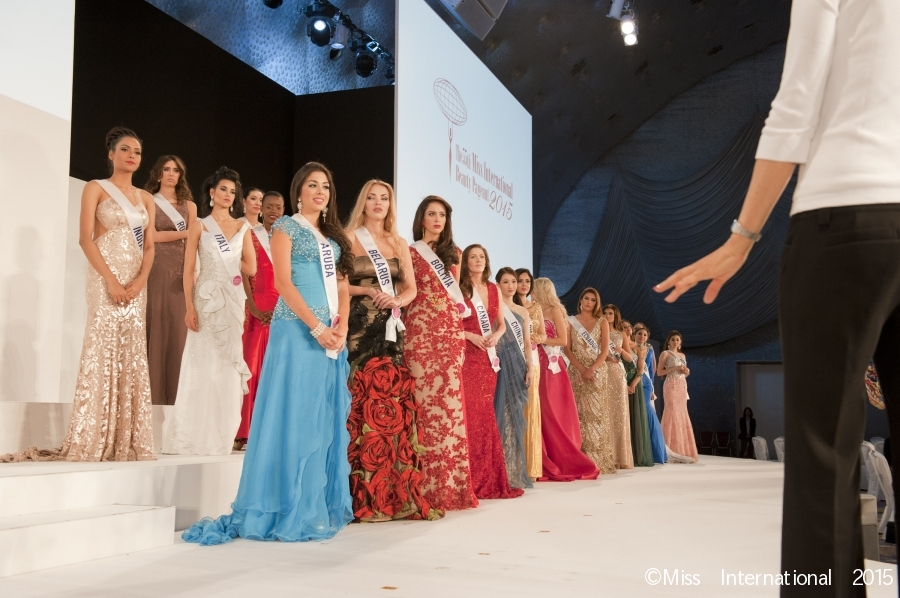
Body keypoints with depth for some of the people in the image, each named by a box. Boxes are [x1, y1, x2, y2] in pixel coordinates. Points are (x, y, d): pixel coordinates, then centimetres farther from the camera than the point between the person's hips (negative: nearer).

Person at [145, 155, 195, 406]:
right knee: (155, 329, -6)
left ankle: (174, 395, 2)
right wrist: (183, 232, -4)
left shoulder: (189, 205, 17)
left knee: (177, 330, -2)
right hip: (156, 271, -2)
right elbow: (151, 235, -4)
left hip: (180, 272, 2)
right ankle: (153, 394, -4)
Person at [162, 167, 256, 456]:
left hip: (234, 300, 3)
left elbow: (251, 267, 9)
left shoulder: (243, 226, 12)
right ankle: (195, 437, 1)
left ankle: (221, 437, 10)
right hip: (207, 299, -3)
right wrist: (189, 306, -12)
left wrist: (224, 261, 4)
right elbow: (189, 269, -3)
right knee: (202, 364, -4)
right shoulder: (199, 226, 4)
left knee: (228, 365, 3)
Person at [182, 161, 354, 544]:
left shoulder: (334, 236, 20)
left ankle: (321, 507, 13)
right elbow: (283, 282, -9)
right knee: (294, 416, -7)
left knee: (326, 419, 6)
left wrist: (341, 326, -3)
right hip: (297, 330, -6)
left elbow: (342, 285, 15)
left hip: (332, 335, 6)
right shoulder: (286, 227, 2)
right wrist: (317, 327, -15)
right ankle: (288, 512, -2)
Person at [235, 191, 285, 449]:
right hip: (257, 309, -2)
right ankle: (244, 432, -3)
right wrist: (253, 307, -13)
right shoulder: (250, 235, 5)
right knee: (252, 367, -6)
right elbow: (243, 273, -1)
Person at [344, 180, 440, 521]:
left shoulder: (399, 245, 17)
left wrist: (397, 299, -8)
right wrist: (368, 291, -15)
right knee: (365, 405, -10)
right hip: (360, 328, -4)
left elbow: (411, 288, 13)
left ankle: (400, 494, 3)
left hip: (392, 329, 4)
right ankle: (367, 497, -5)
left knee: (397, 405, -2)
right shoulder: (349, 239, 4)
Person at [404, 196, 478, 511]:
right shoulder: (410, 252, 8)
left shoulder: (453, 253, 20)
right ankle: (428, 484, -7)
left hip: (451, 330, 4)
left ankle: (451, 483, 3)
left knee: (450, 400, 0)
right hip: (421, 331, -4)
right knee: (427, 402, -9)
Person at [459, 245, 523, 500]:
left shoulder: (494, 290, 14)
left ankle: (488, 477, 11)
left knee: (485, 413, 6)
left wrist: (496, 335, -2)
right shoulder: (459, 289, -2)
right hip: (466, 355, -5)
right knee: (470, 413, -9)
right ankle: (471, 479, -5)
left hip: (488, 356, 5)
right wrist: (470, 336, -17)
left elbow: (501, 323, 19)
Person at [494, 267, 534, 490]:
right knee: (504, 415, -9)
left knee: (516, 416, 5)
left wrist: (530, 368, 5)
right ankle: (504, 472, -7)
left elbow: (527, 343, 13)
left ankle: (516, 470, 9)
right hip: (502, 366, -5)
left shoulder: (523, 311, 17)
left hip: (519, 367, 5)